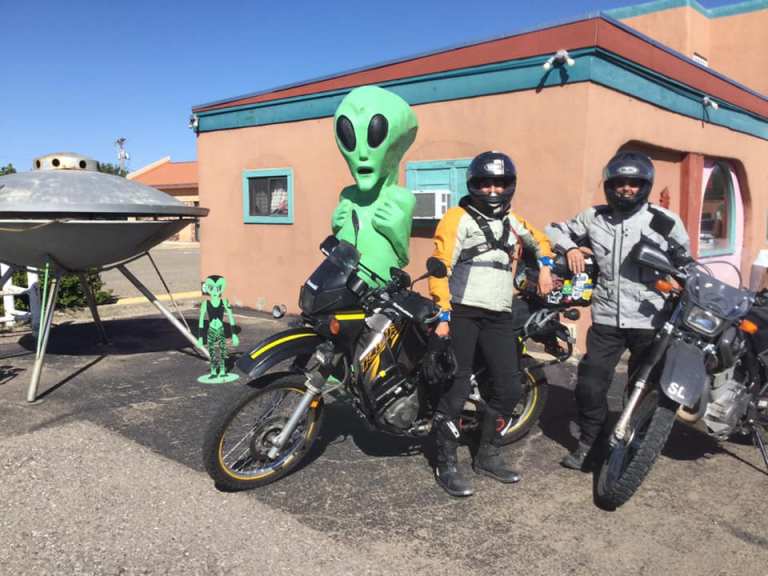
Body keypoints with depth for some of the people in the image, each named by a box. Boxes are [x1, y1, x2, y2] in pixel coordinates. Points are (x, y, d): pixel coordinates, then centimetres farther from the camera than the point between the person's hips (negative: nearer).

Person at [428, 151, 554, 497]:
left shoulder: (514, 223, 18)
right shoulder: (458, 219, -2)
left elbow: (541, 241, 37)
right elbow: (439, 266, -9)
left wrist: (544, 267, 18)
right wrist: (442, 315, -17)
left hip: (499, 316, 7)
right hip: (462, 313, -6)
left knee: (509, 389, 6)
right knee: (456, 390, -6)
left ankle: (488, 456, 23)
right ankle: (446, 464, 7)